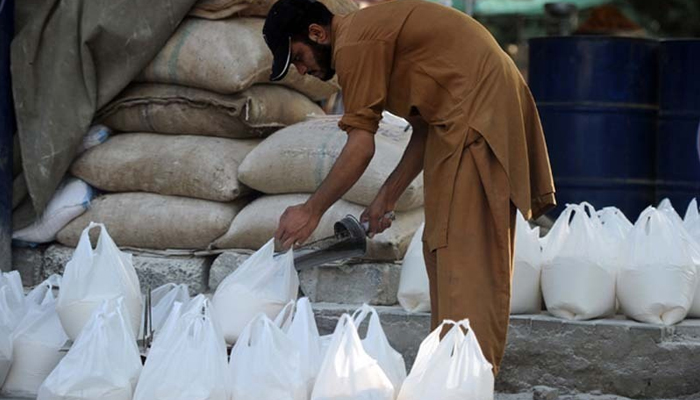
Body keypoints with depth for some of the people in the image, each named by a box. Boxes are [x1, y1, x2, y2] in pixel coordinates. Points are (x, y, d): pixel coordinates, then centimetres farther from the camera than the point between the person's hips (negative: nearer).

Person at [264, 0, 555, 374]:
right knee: (442, 249, 13)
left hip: (475, 115, -10)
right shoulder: (374, 31, 20)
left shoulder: (353, 44, -11)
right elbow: (426, 127, 19)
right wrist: (387, 198, 18)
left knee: (463, 257, -10)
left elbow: (361, 147, -14)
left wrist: (311, 211, -6)